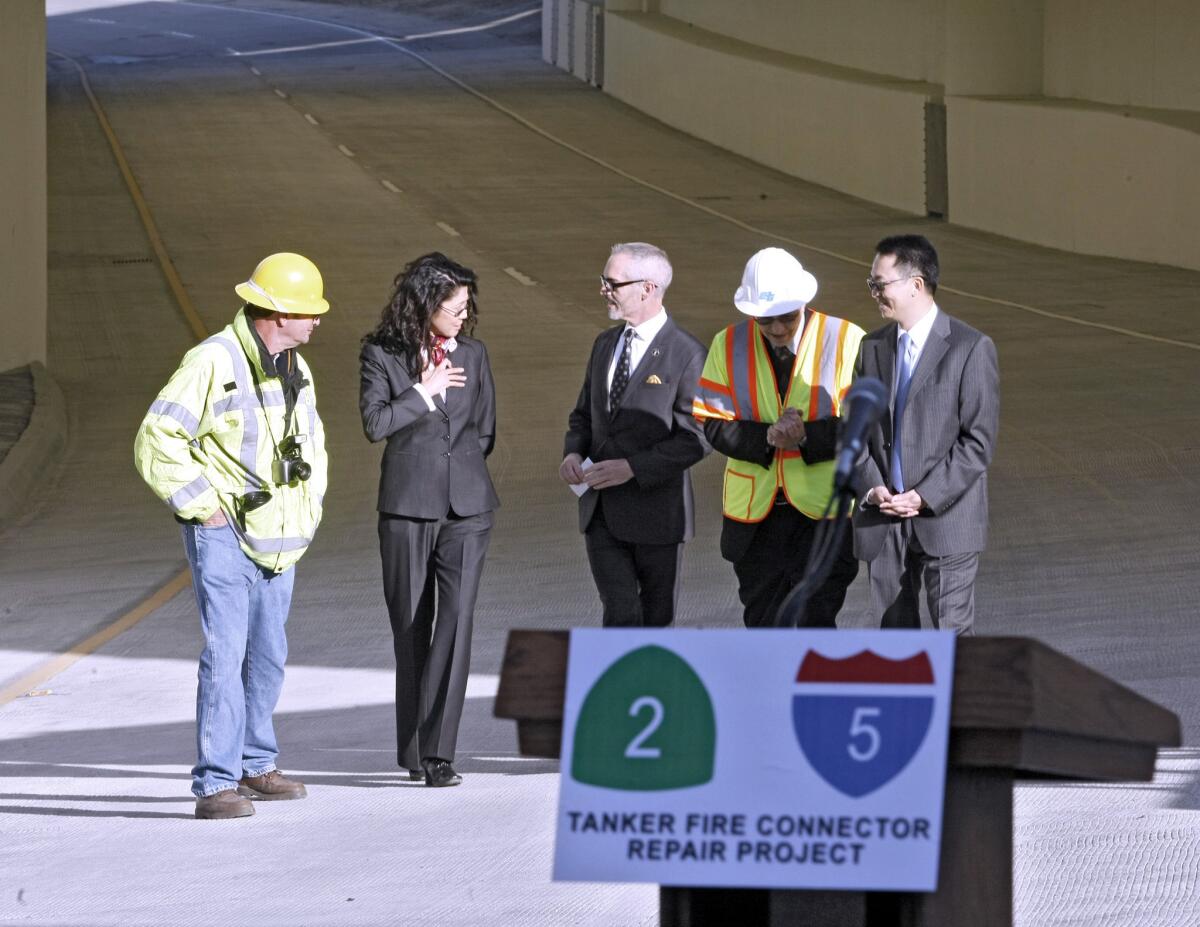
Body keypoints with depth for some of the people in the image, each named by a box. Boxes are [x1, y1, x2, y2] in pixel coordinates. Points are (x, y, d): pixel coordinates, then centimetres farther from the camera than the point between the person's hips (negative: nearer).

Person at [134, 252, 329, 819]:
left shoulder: (294, 369, 11)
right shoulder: (213, 363, -15)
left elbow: (311, 441, 29)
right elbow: (156, 442, -17)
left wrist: (310, 506, 18)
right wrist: (204, 505, -16)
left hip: (278, 539, 8)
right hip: (224, 534, -8)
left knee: (267, 656, 13)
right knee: (225, 653, -13)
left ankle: (254, 767, 26)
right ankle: (215, 784, -13)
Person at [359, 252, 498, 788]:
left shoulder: (472, 355, 10)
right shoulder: (381, 354, 1)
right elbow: (374, 423, -10)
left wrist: (451, 465, 11)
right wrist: (424, 391, -8)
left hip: (466, 507, 2)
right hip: (406, 507, -1)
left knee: (456, 618, -13)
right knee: (411, 628, 5)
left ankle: (437, 751, -15)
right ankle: (412, 750, 15)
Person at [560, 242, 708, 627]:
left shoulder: (686, 354, -11)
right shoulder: (605, 344, 11)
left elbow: (696, 439, -15)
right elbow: (584, 414, 21)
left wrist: (632, 467, -20)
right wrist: (573, 452, -1)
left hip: (656, 510, -5)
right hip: (602, 508, 5)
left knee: (657, 617, 10)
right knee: (621, 616, -4)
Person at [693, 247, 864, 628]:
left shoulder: (846, 341, -6)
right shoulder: (728, 346, 2)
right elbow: (713, 425, -3)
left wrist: (806, 436, -24)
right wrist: (768, 437, -20)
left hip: (824, 513, -3)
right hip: (754, 515, 3)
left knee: (815, 622, -11)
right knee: (763, 623, 11)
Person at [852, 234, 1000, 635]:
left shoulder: (970, 349, -7)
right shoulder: (872, 347, 11)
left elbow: (979, 440, -10)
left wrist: (924, 496, -15)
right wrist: (871, 487, -6)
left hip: (946, 520, -5)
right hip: (882, 524, 5)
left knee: (953, 632, -6)